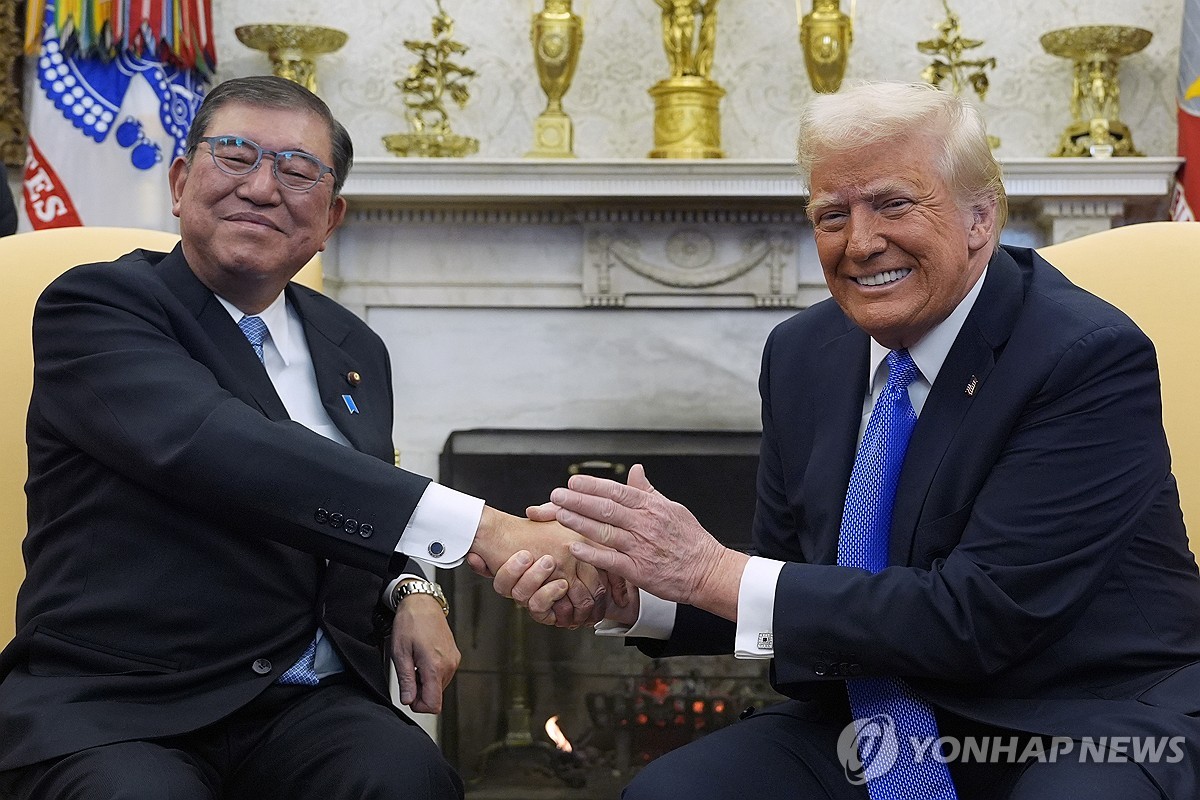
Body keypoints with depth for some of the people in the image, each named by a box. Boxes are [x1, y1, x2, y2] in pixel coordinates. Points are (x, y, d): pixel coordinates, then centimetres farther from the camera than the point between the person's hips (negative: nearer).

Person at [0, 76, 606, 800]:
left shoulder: (356, 351, 15)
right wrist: (478, 527, -31)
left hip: (305, 705, 5)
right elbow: (208, 444, -24)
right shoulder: (95, 308, -5)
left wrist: (413, 591, 0)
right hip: (109, 705, -4)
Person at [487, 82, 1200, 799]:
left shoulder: (1093, 358, -17)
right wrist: (626, 595, -10)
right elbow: (788, 593, 8)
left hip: (1091, 729, -4)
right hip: (879, 726, 4)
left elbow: (978, 617, -23)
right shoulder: (802, 354, 3)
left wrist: (714, 572, -22)